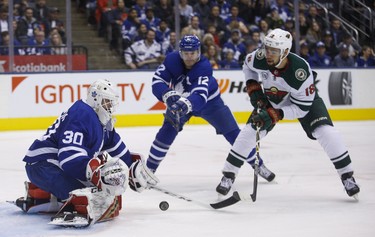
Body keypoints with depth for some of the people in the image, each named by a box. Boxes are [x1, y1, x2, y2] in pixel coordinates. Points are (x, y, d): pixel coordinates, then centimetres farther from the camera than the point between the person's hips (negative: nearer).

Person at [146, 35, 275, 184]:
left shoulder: (204, 67, -34)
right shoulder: (172, 60, -24)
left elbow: (200, 96, -47)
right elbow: (157, 82, -28)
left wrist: (187, 104, -67)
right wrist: (169, 95, -47)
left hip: (209, 101, -2)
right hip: (180, 101, 2)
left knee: (233, 133, -4)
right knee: (167, 132, -15)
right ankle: (148, 170, -2)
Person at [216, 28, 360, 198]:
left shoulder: (301, 71, -39)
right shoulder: (259, 58, -28)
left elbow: (301, 108, -31)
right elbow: (248, 65, 0)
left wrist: (273, 115, -39)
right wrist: (253, 88, -11)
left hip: (304, 99, -3)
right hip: (271, 99, 3)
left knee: (325, 131, -21)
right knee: (250, 131, -12)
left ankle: (347, 176, -6)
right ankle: (228, 176, 0)